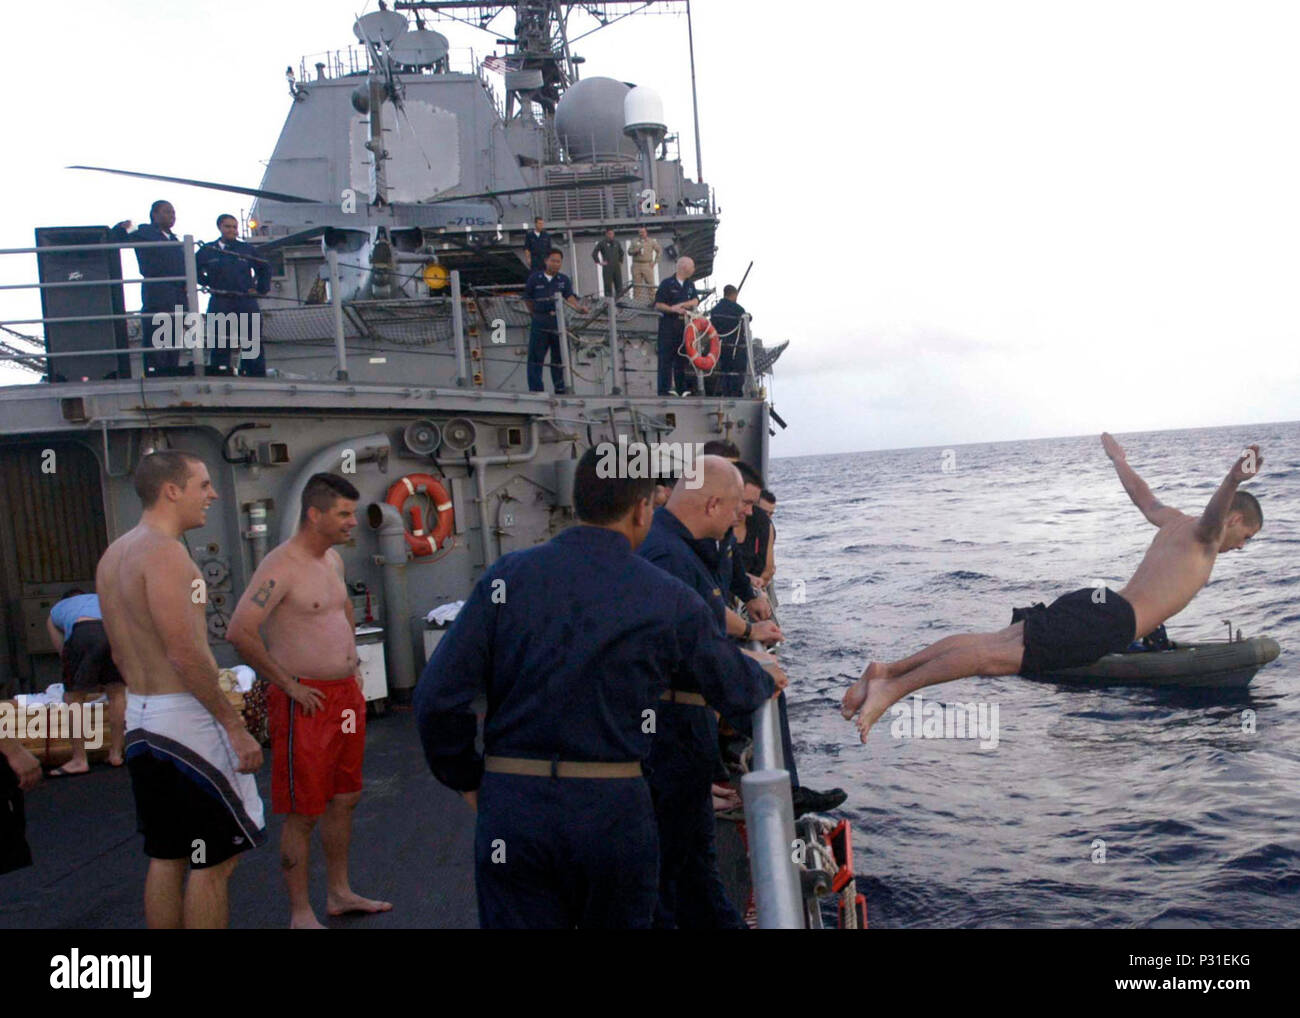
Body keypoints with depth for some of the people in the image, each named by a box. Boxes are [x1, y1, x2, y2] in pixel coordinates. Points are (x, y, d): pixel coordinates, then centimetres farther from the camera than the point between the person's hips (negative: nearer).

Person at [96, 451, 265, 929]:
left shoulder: (114, 554, 12)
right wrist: (236, 726, -19)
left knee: (166, 856, 16)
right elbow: (185, 654, -23)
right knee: (214, 861, 0)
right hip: (186, 719, -10)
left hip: (140, 718, 10)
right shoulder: (165, 551, -18)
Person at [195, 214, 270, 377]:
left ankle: (257, 377, 2)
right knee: (220, 346, 0)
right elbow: (194, 270, 20)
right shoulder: (207, 250, 8)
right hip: (220, 305, 0)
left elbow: (264, 268, 21)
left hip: (246, 302, 0)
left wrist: (260, 289, 11)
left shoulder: (247, 249, 10)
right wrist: (208, 283, 9)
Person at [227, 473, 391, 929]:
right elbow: (239, 633, -25)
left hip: (346, 695, 9)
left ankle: (340, 893, 32)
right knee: (303, 813, 1)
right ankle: (300, 914, 14)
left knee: (344, 800, 18)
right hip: (307, 700, -9)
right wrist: (289, 684, -18)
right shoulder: (280, 566, -17)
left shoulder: (333, 559, 10)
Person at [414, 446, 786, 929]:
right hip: (614, 811, 0)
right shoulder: (669, 599, -3)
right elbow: (732, 691, 11)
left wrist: (466, 779, 10)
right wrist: (766, 679, 34)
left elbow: (438, 697, -6)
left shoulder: (507, 576, -2)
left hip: (512, 805, 1)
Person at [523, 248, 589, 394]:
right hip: (540, 322, -2)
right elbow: (527, 298, 9)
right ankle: (535, 389, 1)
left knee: (559, 356, 9)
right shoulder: (535, 278, 1)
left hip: (558, 321, 2)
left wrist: (579, 307, -25)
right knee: (536, 356, -3)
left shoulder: (564, 280, 6)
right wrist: (535, 314, 8)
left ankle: (560, 388, 19)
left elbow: (569, 297, -7)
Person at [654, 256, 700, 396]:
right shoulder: (667, 284, -3)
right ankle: (664, 389, -9)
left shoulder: (690, 285, 16)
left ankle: (681, 389, 11)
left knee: (682, 358, 7)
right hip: (668, 325, -6)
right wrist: (674, 310, -19)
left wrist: (681, 305, -12)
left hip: (684, 324, 6)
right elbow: (658, 305, -8)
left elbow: (695, 301, 3)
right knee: (666, 358, -7)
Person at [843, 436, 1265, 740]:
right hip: (1109, 624, -8)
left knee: (992, 640, -2)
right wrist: (1234, 478, -40)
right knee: (1000, 657, -20)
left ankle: (889, 668, -15)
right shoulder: (1203, 534, 5)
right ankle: (894, 688, -31)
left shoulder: (1173, 522, 28)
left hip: (1090, 602, 9)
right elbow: (1214, 511, -19)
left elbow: (1141, 494, 45)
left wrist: (1117, 457, 64)